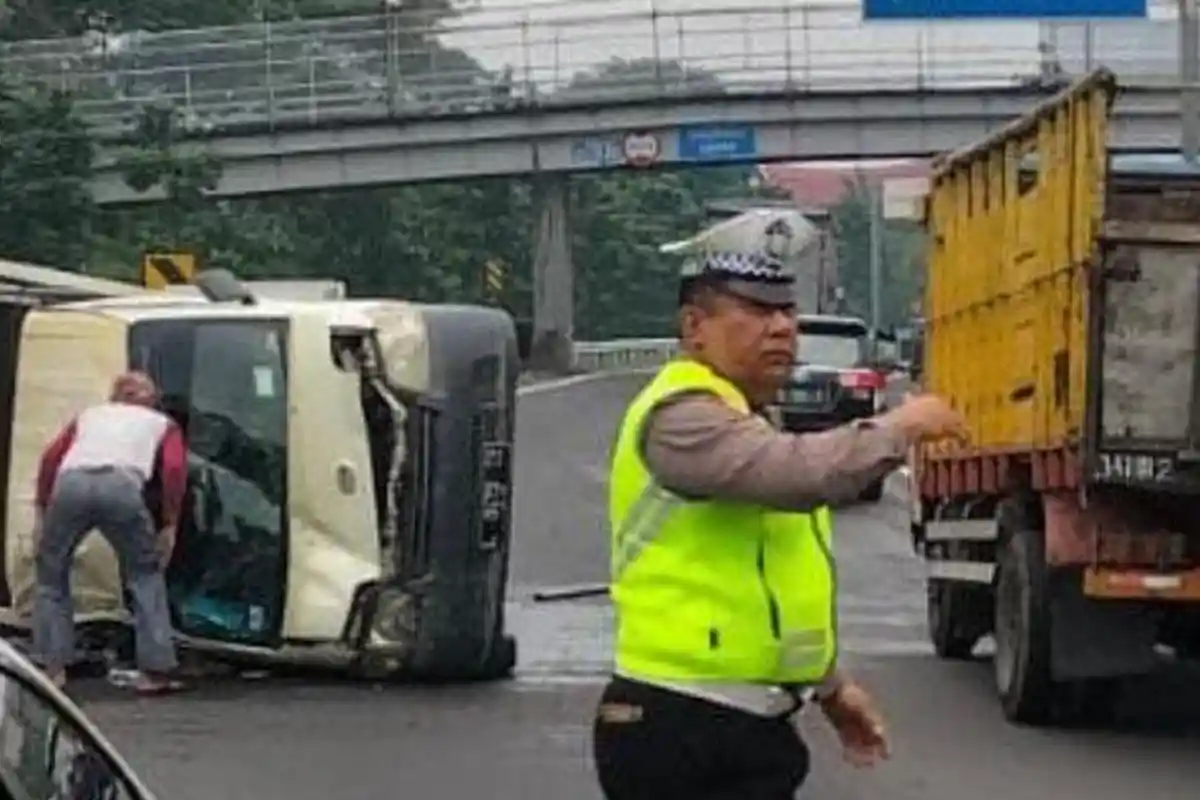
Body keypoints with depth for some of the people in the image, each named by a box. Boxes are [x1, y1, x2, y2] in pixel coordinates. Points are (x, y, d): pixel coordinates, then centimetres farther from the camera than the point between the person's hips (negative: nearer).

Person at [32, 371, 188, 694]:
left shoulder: (90, 414, 39)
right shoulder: (162, 423, 34)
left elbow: (51, 456, 22)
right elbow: (174, 468, 13)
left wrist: (41, 508, 21)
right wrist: (170, 525, 14)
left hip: (71, 483, 1)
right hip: (121, 484, -1)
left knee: (51, 573, 21)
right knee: (146, 575, 17)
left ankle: (53, 668, 16)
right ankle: (154, 670, 10)